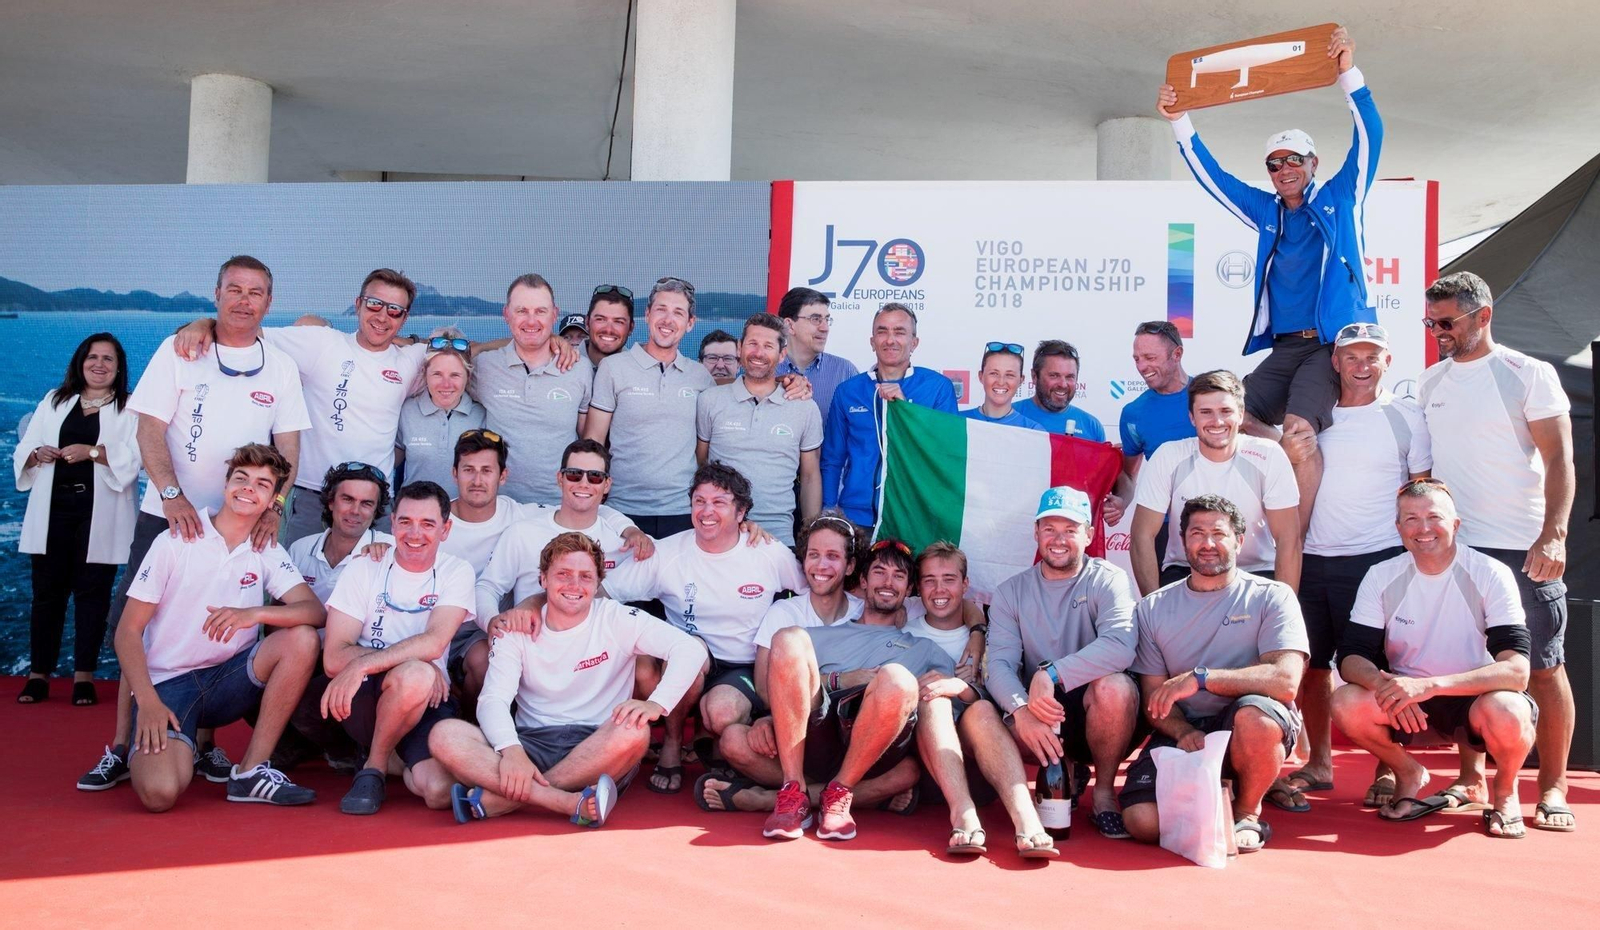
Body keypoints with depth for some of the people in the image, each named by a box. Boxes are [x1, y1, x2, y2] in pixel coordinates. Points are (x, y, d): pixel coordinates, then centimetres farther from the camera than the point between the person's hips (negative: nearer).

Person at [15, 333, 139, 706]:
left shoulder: (131, 408, 5)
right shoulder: (55, 401, 17)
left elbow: (134, 458, -9)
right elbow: (24, 450, 14)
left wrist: (92, 451, -21)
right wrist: (38, 454, -8)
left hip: (100, 515, -3)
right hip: (53, 510, 3)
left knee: (92, 591, 0)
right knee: (47, 590, 3)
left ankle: (84, 675, 6)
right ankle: (39, 674, 9)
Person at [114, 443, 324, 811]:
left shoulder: (268, 553, 3)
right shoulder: (176, 542, -5)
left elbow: (315, 611, -12)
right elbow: (128, 631, -6)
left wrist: (255, 614, -30)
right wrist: (147, 701, -19)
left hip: (228, 681, 4)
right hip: (167, 684, -3)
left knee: (302, 638, -24)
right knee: (159, 793, -29)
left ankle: (251, 771, -16)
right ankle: (177, 749, 9)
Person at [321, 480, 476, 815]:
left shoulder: (457, 573, 2)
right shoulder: (365, 569, 0)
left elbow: (433, 643, -15)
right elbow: (334, 658, -10)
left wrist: (361, 665, -25)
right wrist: (419, 665, -19)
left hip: (427, 699, 1)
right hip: (364, 696, -1)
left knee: (441, 791, -25)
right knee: (414, 675, -36)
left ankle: (389, 760, 11)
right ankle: (373, 768, -8)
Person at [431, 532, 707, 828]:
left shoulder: (615, 619, 0)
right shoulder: (517, 628, 6)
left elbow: (691, 648, -10)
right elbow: (493, 699, -7)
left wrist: (656, 704, -28)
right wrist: (511, 749, -28)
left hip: (599, 750, -1)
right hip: (532, 744, 2)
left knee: (635, 732, -34)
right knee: (444, 737, -22)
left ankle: (494, 799, -29)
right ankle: (572, 803, -35)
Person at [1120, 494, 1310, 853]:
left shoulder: (1272, 597, -2)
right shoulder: (1153, 609, 7)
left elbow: (1285, 681, -17)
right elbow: (1155, 697, 4)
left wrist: (1200, 677, -24)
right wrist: (1184, 733, -18)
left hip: (1245, 730, -2)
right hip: (1183, 733, 2)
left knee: (1255, 714, -38)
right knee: (1142, 821, -21)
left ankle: (1248, 813, -7)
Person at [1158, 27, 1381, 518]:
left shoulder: (1340, 199, 9)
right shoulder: (1266, 211, 19)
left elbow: (1370, 137, -1)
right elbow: (1212, 176, 20)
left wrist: (1349, 73, -11)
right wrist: (1179, 122, 12)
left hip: (1335, 343, -5)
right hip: (1283, 348, 5)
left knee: (1298, 429, -25)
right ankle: (1313, 459, 2)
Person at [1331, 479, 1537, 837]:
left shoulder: (1491, 575, -16)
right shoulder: (1382, 577, -7)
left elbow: (1517, 670, -25)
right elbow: (1351, 658, -11)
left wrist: (1429, 685, -38)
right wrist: (1385, 684, -34)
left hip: (1473, 698, -2)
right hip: (1406, 700, 2)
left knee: (1507, 713, -36)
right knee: (1345, 704, -27)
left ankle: (1504, 789, 0)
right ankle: (1408, 774, 5)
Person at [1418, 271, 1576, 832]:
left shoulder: (1529, 375, -3)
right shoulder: (1431, 382, 11)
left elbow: (1560, 460, -7)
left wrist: (1553, 535, -18)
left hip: (1523, 549, -4)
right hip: (1451, 548, 4)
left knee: (1545, 668, 0)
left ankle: (1552, 790, 10)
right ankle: (1472, 777, 16)